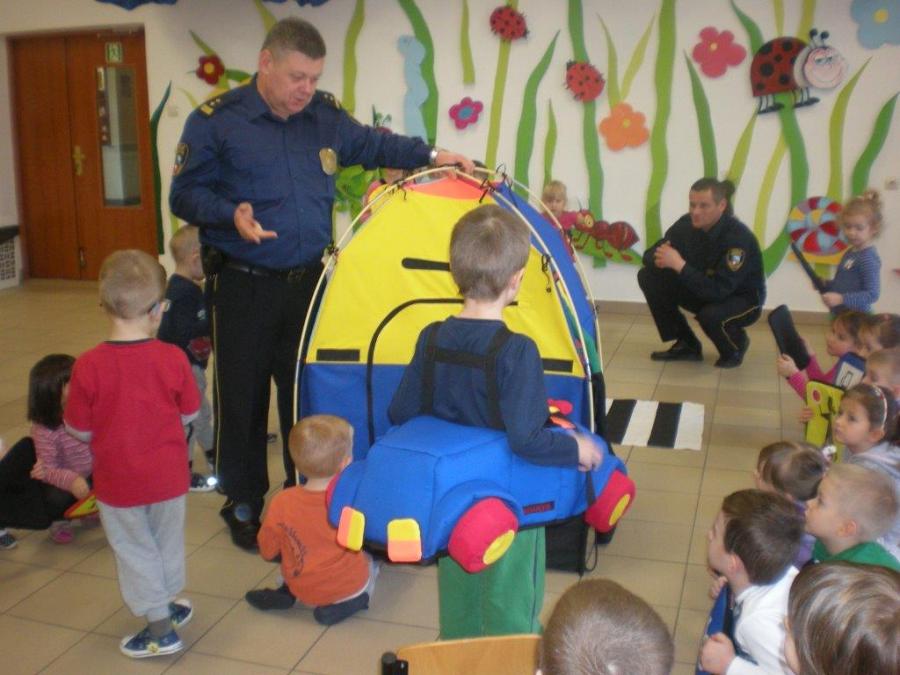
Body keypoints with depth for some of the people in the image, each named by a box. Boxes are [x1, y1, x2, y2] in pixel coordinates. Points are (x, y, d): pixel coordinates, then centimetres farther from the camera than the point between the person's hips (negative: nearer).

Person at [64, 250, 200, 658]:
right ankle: (168, 604, 43)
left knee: (134, 551, 16)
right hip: (167, 476, 2)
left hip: (117, 482, -2)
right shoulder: (173, 359, -16)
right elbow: (189, 414, -3)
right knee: (167, 543, 23)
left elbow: (79, 430, -10)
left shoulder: (88, 367, -20)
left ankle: (160, 630, 26)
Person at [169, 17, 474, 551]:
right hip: (243, 287, -4)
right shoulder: (216, 121, -7)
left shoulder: (327, 117, 5)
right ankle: (243, 505, 24)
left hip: (308, 283, 4)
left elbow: (373, 145, 20)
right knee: (243, 399, 6)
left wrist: (431, 156, 8)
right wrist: (231, 214, -23)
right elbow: (185, 194, -5)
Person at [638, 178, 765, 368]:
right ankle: (687, 345, 2)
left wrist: (679, 265, -40)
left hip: (743, 298, -6)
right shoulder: (687, 224, -14)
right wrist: (659, 260, -31)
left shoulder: (738, 237, -31)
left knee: (710, 315, -39)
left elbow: (717, 291, -38)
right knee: (649, 276, -10)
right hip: (703, 290, 6)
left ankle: (736, 346, 0)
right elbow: (650, 253, -7)